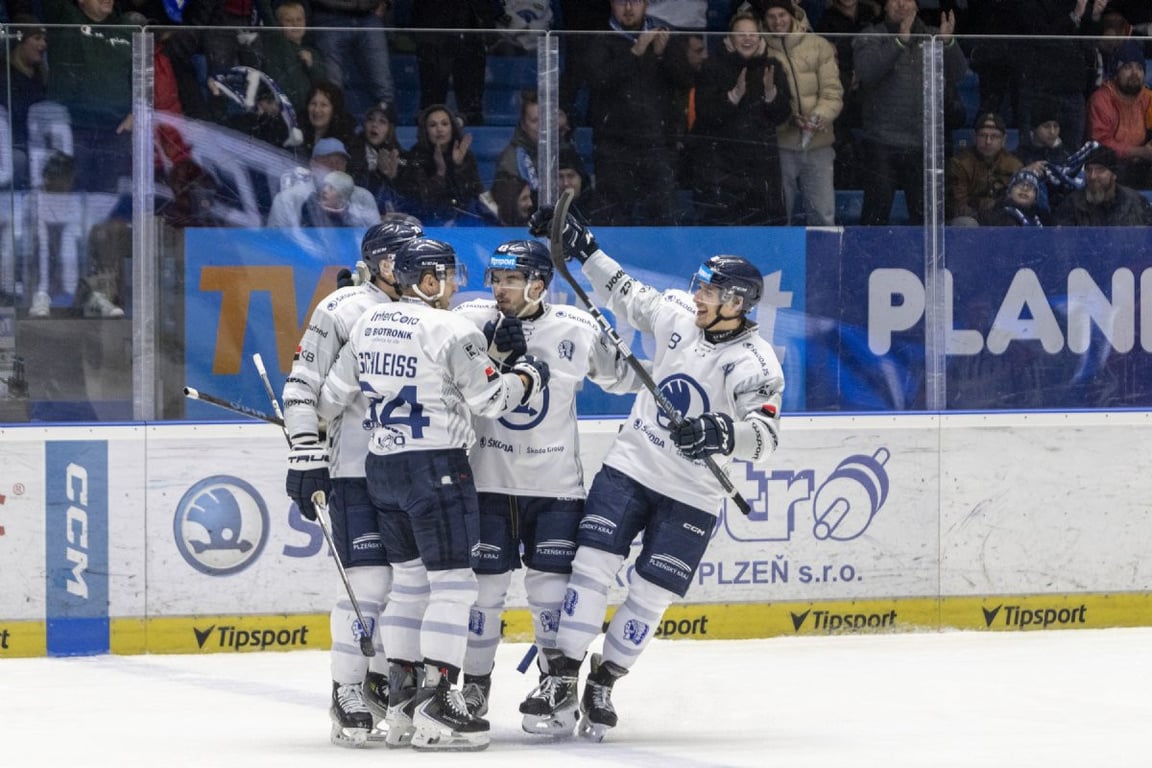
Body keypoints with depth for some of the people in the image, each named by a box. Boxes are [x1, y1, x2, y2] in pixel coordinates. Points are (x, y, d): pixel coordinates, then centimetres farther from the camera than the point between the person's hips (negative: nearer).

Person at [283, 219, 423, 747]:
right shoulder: (345, 309, -8)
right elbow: (302, 385, -9)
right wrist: (305, 456, -14)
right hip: (354, 470, -6)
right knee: (368, 582, -12)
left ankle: (381, 681, 23)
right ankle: (347, 695, -4)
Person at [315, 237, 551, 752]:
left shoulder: (367, 326, 8)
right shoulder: (450, 331, -12)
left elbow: (333, 394, 13)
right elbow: (489, 399, -11)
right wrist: (528, 376, 7)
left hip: (382, 468, 8)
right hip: (436, 469, -8)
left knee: (409, 579, 16)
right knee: (452, 583, -4)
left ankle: (400, 703, 16)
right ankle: (437, 707, -9)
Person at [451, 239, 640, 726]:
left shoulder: (577, 330, -4)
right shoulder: (471, 320, -6)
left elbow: (621, 376, 12)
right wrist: (494, 351, -29)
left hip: (555, 484, 0)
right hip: (487, 479, 0)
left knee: (552, 590, 0)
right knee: (483, 585, 3)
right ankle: (474, 683, 19)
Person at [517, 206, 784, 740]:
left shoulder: (754, 364, -18)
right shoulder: (678, 314, -3)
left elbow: (765, 435, -29)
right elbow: (626, 295, 16)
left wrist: (722, 433, -49)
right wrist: (582, 247, 14)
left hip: (690, 496, -3)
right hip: (629, 468, 3)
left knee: (649, 597, 0)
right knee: (592, 567, -9)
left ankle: (602, 685, 18)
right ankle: (561, 678, -6)